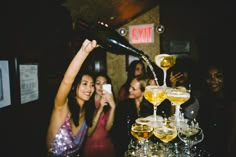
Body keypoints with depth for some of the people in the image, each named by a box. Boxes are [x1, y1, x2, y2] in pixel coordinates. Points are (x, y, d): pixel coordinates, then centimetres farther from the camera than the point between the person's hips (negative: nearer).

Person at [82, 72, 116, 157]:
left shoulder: (109, 102, -1)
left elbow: (107, 128, -13)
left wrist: (113, 107, -25)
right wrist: (100, 107, -22)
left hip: (106, 146, 2)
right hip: (89, 146, -2)